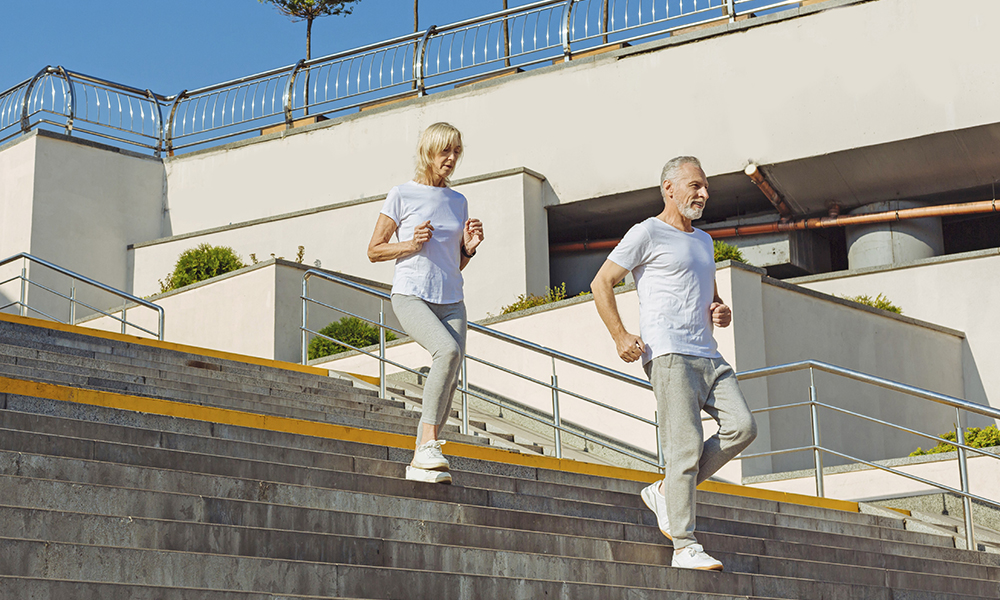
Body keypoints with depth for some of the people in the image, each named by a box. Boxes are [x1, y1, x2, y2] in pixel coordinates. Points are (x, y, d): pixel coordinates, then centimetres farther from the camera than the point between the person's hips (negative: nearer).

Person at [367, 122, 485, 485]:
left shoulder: (458, 202, 16)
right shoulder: (402, 196, 1)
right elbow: (374, 251, 3)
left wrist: (469, 248, 1)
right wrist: (411, 244, -12)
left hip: (451, 302, 6)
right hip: (410, 296, -6)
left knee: (449, 384, -4)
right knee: (448, 350, -31)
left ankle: (421, 462, 7)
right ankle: (428, 443, -25)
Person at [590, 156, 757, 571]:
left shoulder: (703, 241, 25)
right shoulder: (648, 233, 1)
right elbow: (601, 284, -2)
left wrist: (722, 311, 11)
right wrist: (620, 336, -12)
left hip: (707, 354, 8)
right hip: (668, 353, -8)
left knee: (742, 427, -8)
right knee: (686, 446, -12)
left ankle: (665, 492, 5)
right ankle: (684, 547, -8)